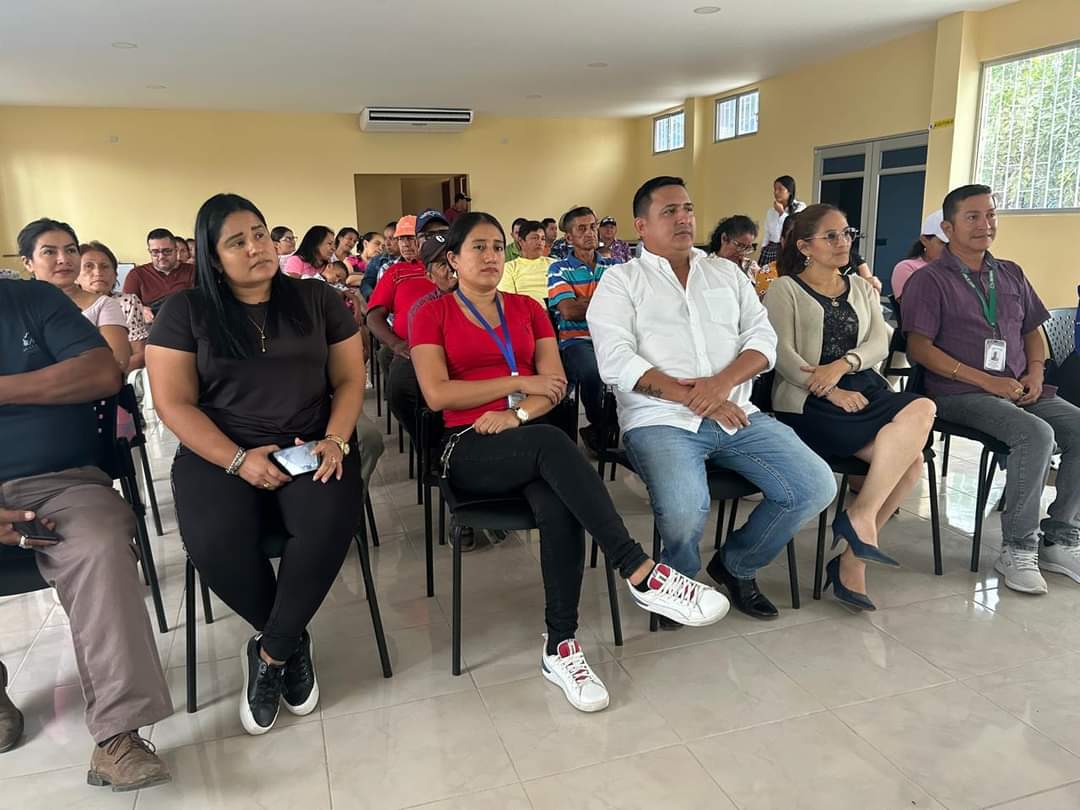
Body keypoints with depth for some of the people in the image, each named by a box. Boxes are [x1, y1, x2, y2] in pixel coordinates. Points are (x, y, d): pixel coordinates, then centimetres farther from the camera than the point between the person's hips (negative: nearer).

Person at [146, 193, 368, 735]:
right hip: (218, 453, 0)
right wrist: (238, 459, -16)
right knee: (215, 544, -31)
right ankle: (292, 642, -1)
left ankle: (270, 653, -8)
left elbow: (349, 379, 8)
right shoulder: (185, 312, 4)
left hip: (309, 447, 1)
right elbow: (173, 402, -2)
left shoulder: (318, 300, 9)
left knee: (331, 522, -32)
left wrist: (334, 441, -11)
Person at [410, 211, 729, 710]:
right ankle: (641, 574, -39)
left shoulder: (528, 309, 17)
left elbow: (556, 386, 6)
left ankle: (560, 646, -27)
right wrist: (520, 381, -7)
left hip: (530, 442, 3)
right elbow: (437, 394, -7)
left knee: (560, 507, -33)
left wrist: (517, 414, -15)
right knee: (551, 443, -36)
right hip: (469, 450, -3)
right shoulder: (433, 315, 8)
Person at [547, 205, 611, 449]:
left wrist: (585, 303, -5)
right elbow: (569, 311, -6)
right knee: (592, 371, -36)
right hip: (576, 340, -3)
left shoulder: (613, 266, 20)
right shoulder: (559, 269, 9)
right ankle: (599, 428, -6)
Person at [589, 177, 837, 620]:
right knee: (684, 511, -32)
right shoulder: (620, 280, 6)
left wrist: (723, 382, -10)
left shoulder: (726, 272, 21)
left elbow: (763, 337, 11)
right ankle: (681, 580, 6)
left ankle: (735, 565, 14)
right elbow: (617, 362, -7)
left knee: (817, 486, -12)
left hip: (736, 414, 5)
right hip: (661, 420, -5)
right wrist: (692, 398, -14)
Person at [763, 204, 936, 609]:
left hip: (863, 389, 6)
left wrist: (841, 365, -15)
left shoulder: (861, 288, 22)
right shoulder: (785, 290, 5)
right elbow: (783, 355, -8)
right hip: (809, 402, -6)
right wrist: (832, 393, -20)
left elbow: (879, 344, 7)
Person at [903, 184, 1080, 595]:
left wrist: (1034, 372, 2)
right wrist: (987, 380, -16)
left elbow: (1032, 331, 24)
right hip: (960, 393, -6)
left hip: (1018, 389, 7)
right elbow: (919, 347, -11)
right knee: (1036, 434, -29)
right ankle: (1017, 548, -15)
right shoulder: (929, 280, -1)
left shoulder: (1011, 275, 18)